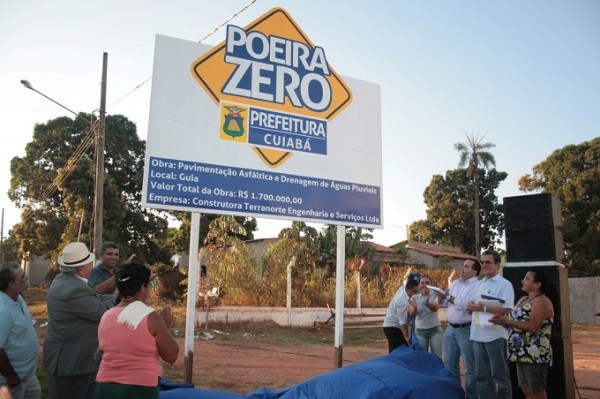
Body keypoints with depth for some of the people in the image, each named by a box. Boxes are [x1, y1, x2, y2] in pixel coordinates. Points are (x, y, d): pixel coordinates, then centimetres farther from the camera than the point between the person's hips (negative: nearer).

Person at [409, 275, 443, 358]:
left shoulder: (435, 296, -1)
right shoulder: (414, 298, 3)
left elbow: (435, 308, -21)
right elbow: (412, 314, -8)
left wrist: (427, 303, -43)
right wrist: (414, 306, -31)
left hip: (435, 330, -1)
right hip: (420, 331, 1)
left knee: (437, 356, -2)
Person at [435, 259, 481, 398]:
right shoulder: (454, 283, 12)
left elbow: (468, 306, -24)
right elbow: (445, 304, 16)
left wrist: (449, 297, -21)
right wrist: (441, 297, -5)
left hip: (466, 330, -7)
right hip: (450, 328, 8)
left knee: (470, 367, 4)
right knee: (449, 364, 16)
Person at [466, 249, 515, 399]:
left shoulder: (504, 284, -6)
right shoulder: (478, 284, 15)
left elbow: (506, 310, -15)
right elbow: (471, 307, 17)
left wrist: (484, 308, -21)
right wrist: (471, 306, -6)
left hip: (495, 335, -7)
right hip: (478, 335, 7)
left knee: (499, 375, 5)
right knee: (482, 375, 14)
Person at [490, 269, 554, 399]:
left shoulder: (541, 301, -13)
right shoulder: (523, 299, 17)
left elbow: (533, 327, -23)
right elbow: (518, 321, 15)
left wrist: (507, 321, -22)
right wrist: (502, 320, -6)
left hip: (535, 355, -9)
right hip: (523, 354, 9)